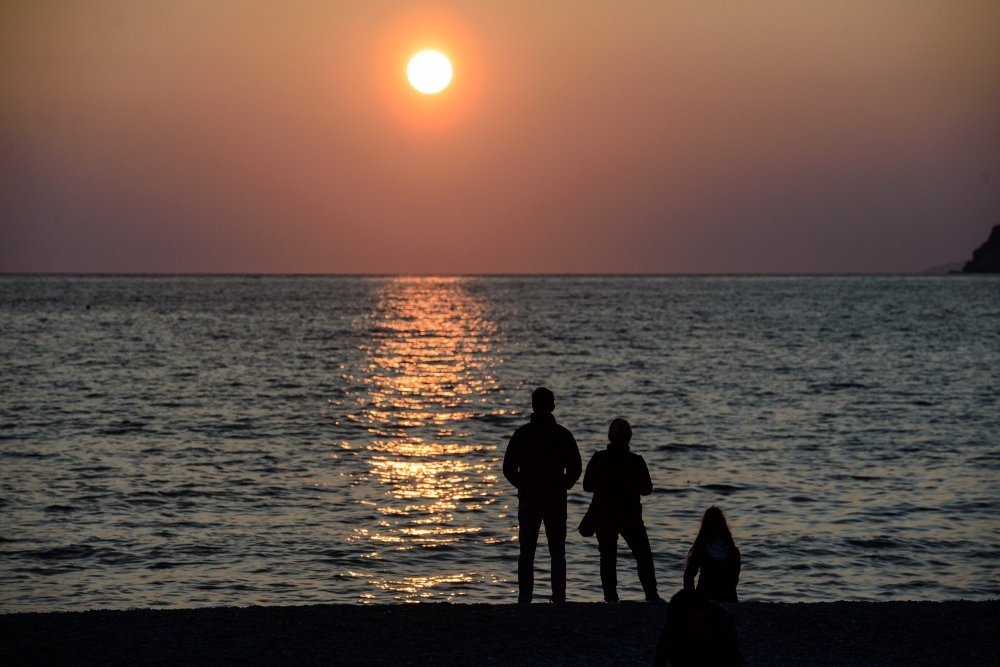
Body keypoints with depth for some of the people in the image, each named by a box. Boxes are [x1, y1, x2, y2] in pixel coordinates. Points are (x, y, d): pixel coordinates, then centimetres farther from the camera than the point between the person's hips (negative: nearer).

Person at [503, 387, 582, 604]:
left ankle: (525, 597, 0)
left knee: (526, 552, 5)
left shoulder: (521, 434, -3)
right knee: (557, 552, 5)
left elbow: (508, 469, -4)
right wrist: (562, 486, 10)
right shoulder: (563, 434, -4)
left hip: (528, 499, 0)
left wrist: (523, 485, 10)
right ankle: (559, 597, -1)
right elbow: (576, 468, -5)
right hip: (557, 500, 0)